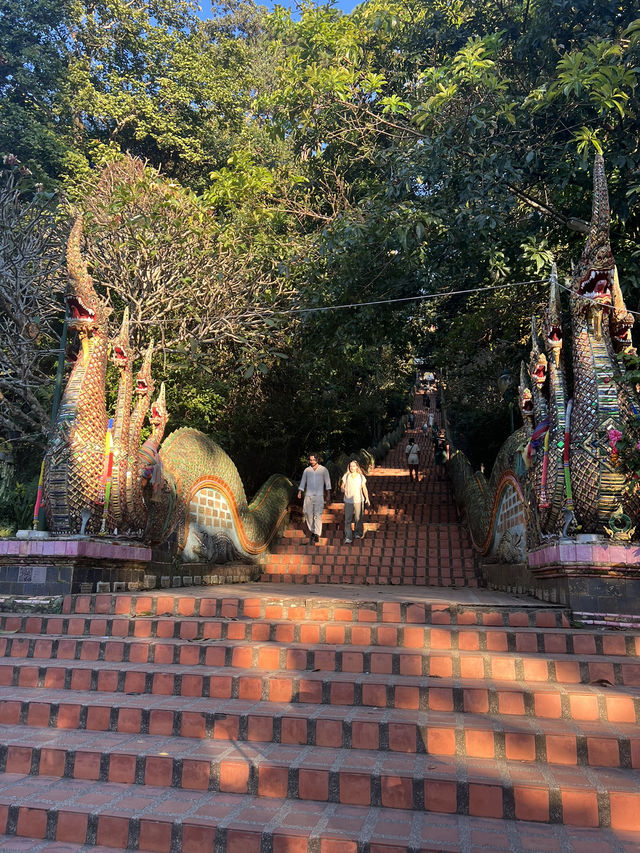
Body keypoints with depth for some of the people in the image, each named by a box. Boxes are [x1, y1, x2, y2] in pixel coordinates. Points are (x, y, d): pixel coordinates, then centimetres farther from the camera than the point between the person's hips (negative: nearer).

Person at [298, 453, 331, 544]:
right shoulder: (306, 470, 11)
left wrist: (328, 493, -2)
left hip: (319, 496, -3)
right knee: (308, 514, 1)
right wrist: (299, 492, 7)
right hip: (308, 496, 3)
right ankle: (312, 531, 18)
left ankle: (317, 535, -15)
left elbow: (327, 482, 5)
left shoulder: (323, 470, 5)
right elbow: (303, 482, 17)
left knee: (317, 515, -11)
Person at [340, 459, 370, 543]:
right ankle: (348, 537, -2)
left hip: (359, 500, 0)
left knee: (358, 518, 6)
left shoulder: (361, 476, 4)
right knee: (347, 519, -5)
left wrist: (367, 499, 2)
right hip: (348, 501, 0)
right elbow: (342, 485, 10)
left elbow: (364, 488, 9)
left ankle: (358, 533, 29)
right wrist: (343, 488, -13)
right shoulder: (346, 476, 3)